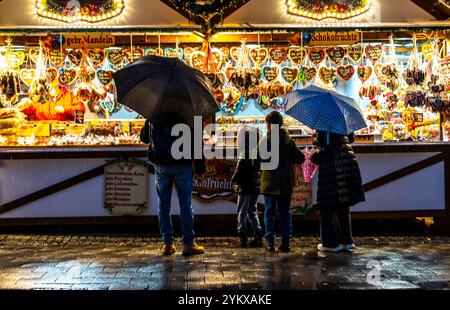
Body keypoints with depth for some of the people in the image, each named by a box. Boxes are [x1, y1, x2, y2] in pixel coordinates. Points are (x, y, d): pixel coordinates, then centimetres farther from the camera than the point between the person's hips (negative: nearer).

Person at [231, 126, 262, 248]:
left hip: (246, 187, -7)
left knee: (242, 212, 3)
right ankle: (258, 235, 10)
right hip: (256, 187, 7)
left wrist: (234, 180, 0)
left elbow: (239, 170, -18)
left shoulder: (245, 153, -17)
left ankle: (243, 236, 3)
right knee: (253, 211, 15)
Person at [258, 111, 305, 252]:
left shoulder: (264, 141, -9)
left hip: (269, 183, -3)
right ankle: (286, 243, 9)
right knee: (285, 212, 9)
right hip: (285, 183, 3)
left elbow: (257, 161, -10)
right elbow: (300, 158, -1)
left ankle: (270, 243, 4)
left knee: (269, 213, 5)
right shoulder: (288, 140, 1)